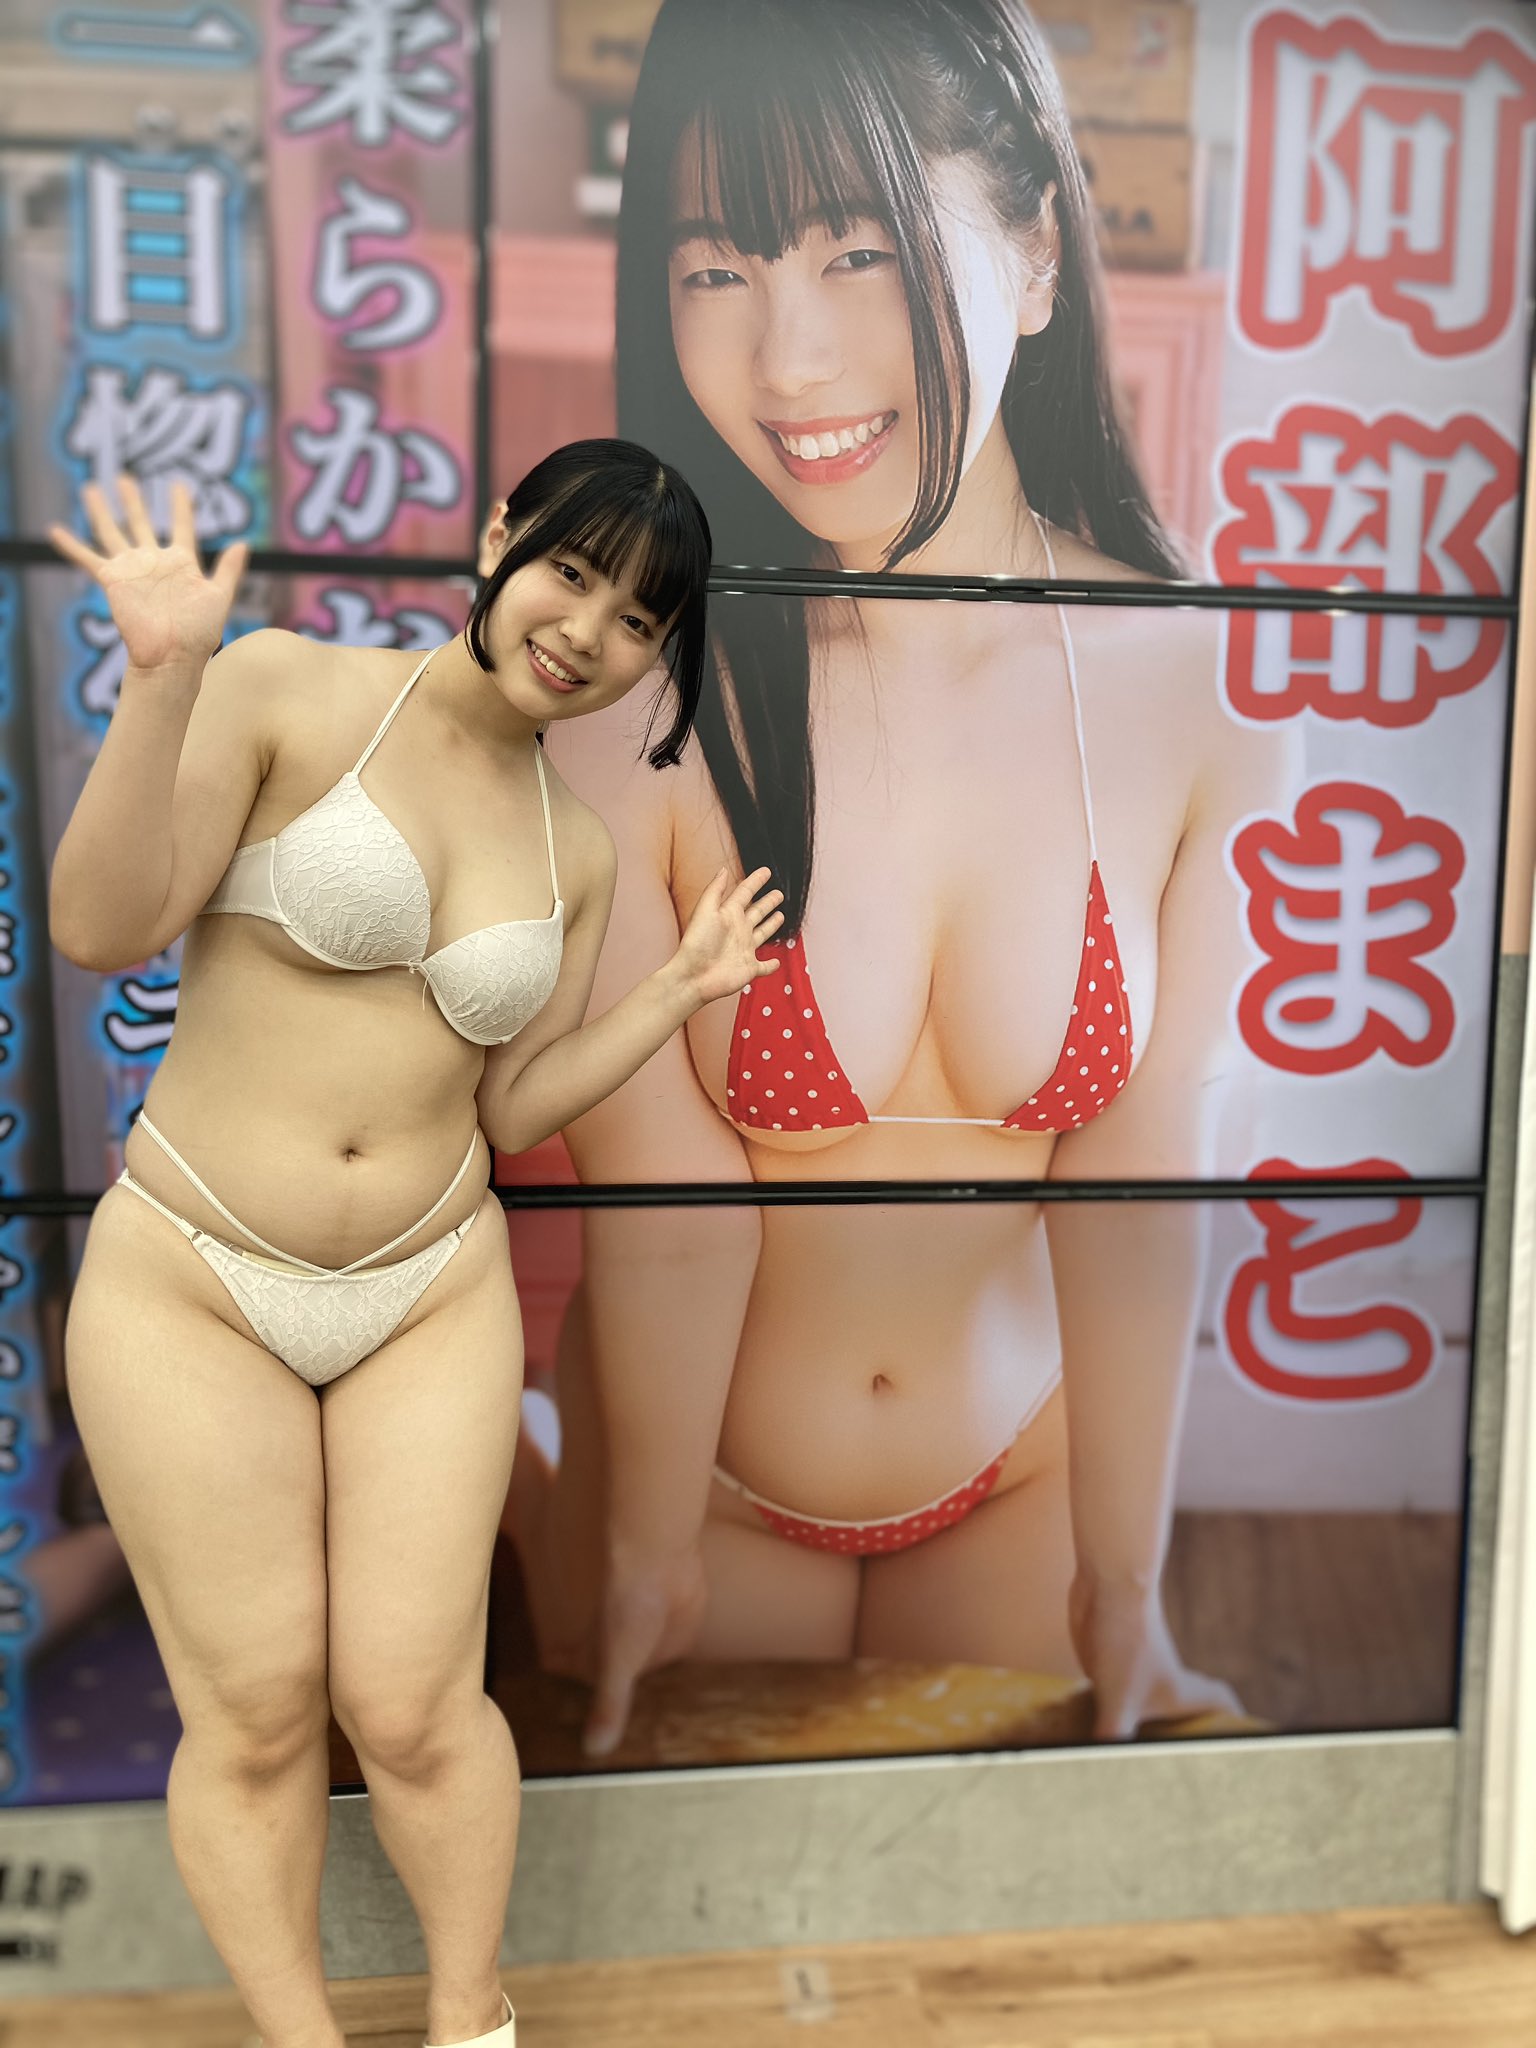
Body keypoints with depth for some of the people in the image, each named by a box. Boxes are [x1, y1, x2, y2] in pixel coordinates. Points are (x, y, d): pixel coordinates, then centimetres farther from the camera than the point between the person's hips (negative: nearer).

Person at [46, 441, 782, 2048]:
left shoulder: (578, 855, 6)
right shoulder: (288, 694, -7)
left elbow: (507, 1109, 6)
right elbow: (101, 928, -13)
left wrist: (680, 993, 0)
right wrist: (162, 678, -22)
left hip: (433, 1303, 3)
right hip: (190, 1289, -2)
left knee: (412, 1710, 5)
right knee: (254, 1720, 6)